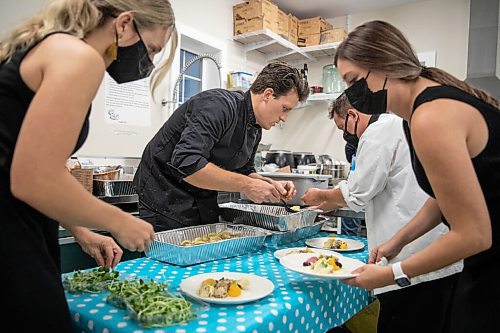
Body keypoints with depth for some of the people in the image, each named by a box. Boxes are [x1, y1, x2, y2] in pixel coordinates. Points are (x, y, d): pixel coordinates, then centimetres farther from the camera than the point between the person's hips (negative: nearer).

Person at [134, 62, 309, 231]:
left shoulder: (255, 130, 4)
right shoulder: (219, 104, -26)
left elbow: (243, 171, 15)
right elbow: (186, 163, -36)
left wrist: (270, 185, -5)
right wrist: (246, 185, -30)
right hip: (166, 201, -8)